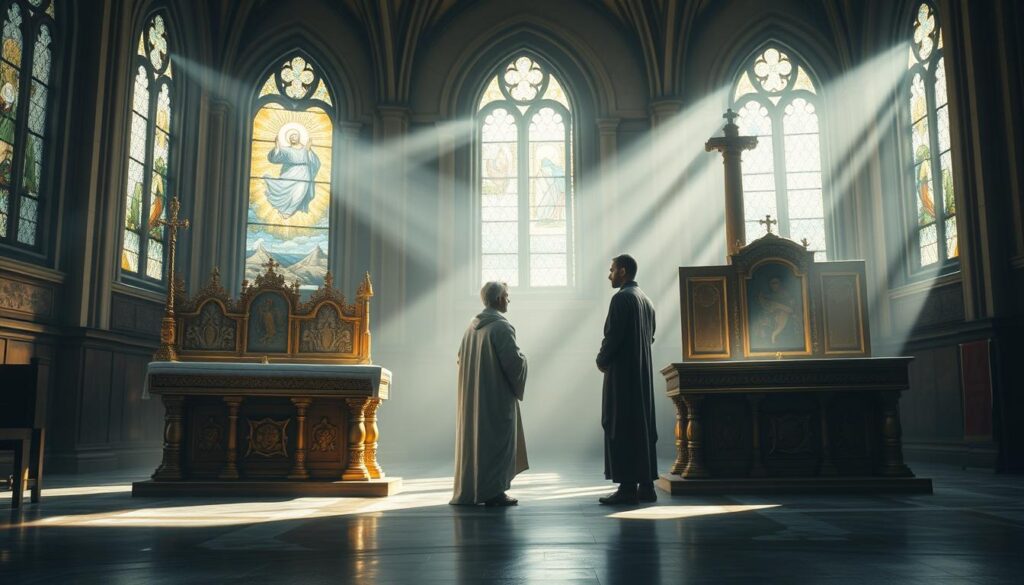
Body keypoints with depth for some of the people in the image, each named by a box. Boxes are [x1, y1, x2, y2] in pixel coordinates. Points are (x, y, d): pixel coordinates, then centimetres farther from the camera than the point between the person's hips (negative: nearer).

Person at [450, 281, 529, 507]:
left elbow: (461, 358, 15)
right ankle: (493, 492, 2)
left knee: (475, 437, 13)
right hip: (497, 395, -8)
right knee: (497, 440, -1)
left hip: (473, 395, 8)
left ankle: (470, 490, 18)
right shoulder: (501, 326, -15)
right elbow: (513, 360, -21)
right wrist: (523, 359, 0)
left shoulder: (473, 325, 9)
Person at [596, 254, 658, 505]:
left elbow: (613, 336, -18)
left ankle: (628, 487, -5)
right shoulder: (646, 300, 15)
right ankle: (646, 485, 14)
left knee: (621, 430, -5)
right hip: (643, 373, 9)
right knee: (643, 426, 10)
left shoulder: (622, 298, -12)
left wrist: (601, 361, -1)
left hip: (622, 373, -9)